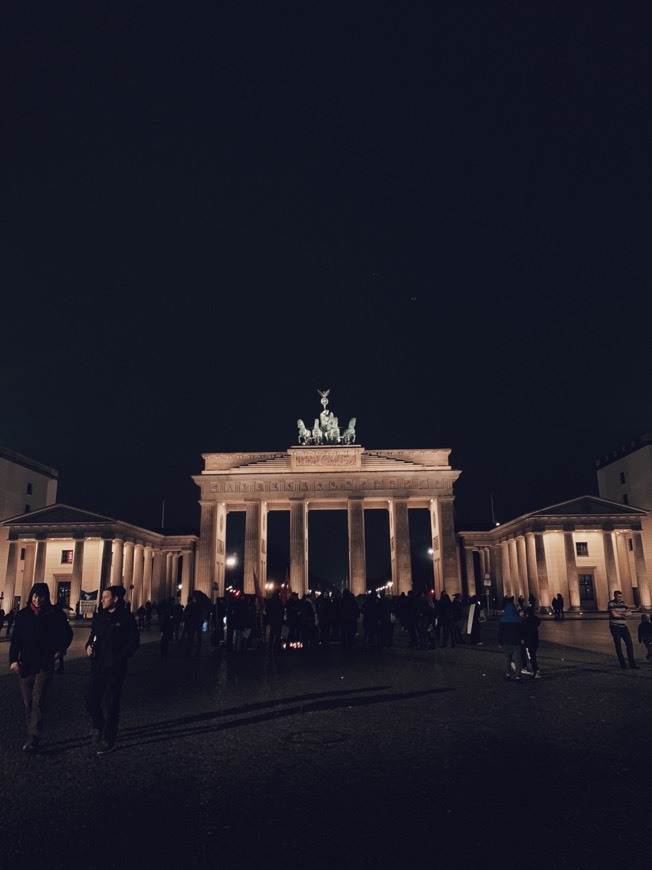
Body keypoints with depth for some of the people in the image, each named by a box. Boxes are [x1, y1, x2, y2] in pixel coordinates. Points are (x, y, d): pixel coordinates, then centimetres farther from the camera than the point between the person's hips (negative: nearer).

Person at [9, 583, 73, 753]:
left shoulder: (55, 614, -4)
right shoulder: (22, 615, 2)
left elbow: (68, 634, 9)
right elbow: (15, 640, 3)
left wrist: (58, 649, -1)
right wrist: (13, 659, -8)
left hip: (44, 665, -3)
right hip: (25, 665, 3)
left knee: (37, 701, -13)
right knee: (28, 704, 8)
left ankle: (33, 740, -14)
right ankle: (32, 738, 19)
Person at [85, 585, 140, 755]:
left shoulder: (126, 617, -9)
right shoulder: (99, 616, 7)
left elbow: (134, 641, -7)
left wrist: (121, 657, -14)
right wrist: (88, 645, 1)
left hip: (115, 668, -5)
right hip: (97, 666, 5)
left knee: (110, 705, 2)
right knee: (91, 701, 7)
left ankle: (107, 741, 15)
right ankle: (99, 728, 34)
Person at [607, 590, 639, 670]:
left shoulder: (623, 603, 10)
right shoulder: (611, 603, -8)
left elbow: (628, 613, -1)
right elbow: (614, 614, -19)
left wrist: (619, 613, -14)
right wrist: (623, 614, -4)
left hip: (623, 626, 5)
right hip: (615, 627, -5)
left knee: (629, 643, -1)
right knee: (618, 644, 0)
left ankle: (632, 663, 4)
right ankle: (622, 663, 7)